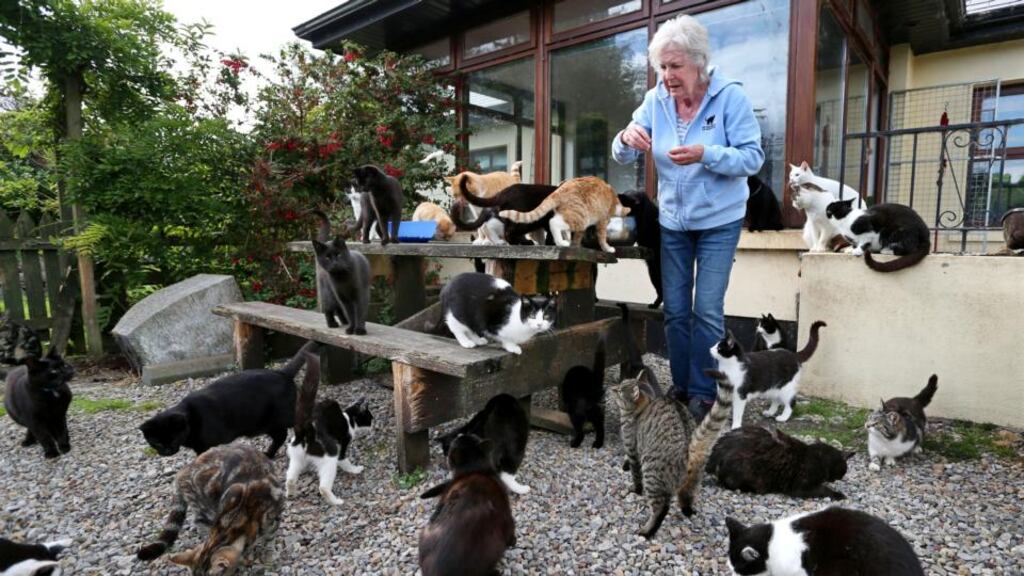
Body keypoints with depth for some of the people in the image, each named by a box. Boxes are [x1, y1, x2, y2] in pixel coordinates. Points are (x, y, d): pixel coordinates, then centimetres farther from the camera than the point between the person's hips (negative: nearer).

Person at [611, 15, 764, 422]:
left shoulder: (730, 97, -14)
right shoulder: (655, 100, -4)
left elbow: (753, 158, -18)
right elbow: (623, 157, -6)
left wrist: (705, 154, -33)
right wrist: (627, 138, -29)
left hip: (718, 221, -3)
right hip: (672, 222, 4)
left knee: (708, 311, -2)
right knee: (675, 310, 10)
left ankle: (703, 392, 14)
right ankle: (681, 383, 26)